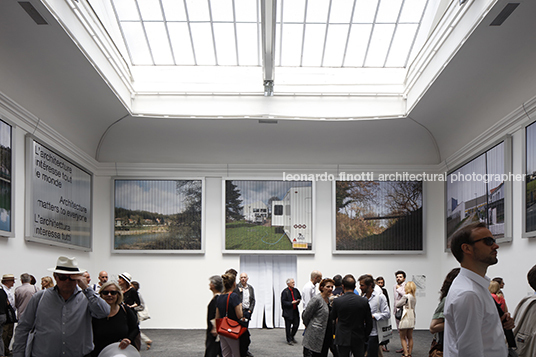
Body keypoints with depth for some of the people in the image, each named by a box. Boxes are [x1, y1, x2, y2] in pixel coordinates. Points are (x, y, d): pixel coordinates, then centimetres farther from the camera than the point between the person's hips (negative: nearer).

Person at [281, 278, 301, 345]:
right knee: (288, 326, 2)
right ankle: (289, 340, 14)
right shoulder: (285, 291, -11)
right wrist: (291, 303, -21)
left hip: (295, 311, 6)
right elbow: (283, 302, -13)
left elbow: (300, 297, 21)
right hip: (288, 311, -5)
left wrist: (297, 301, 1)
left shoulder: (296, 290, 7)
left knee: (296, 324, 7)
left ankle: (292, 336, 29)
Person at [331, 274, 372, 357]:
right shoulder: (363, 301, -8)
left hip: (343, 339, -1)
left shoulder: (337, 301, -12)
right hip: (359, 338, 1)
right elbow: (369, 322, -1)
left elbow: (332, 317, 5)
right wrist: (365, 336, 12)